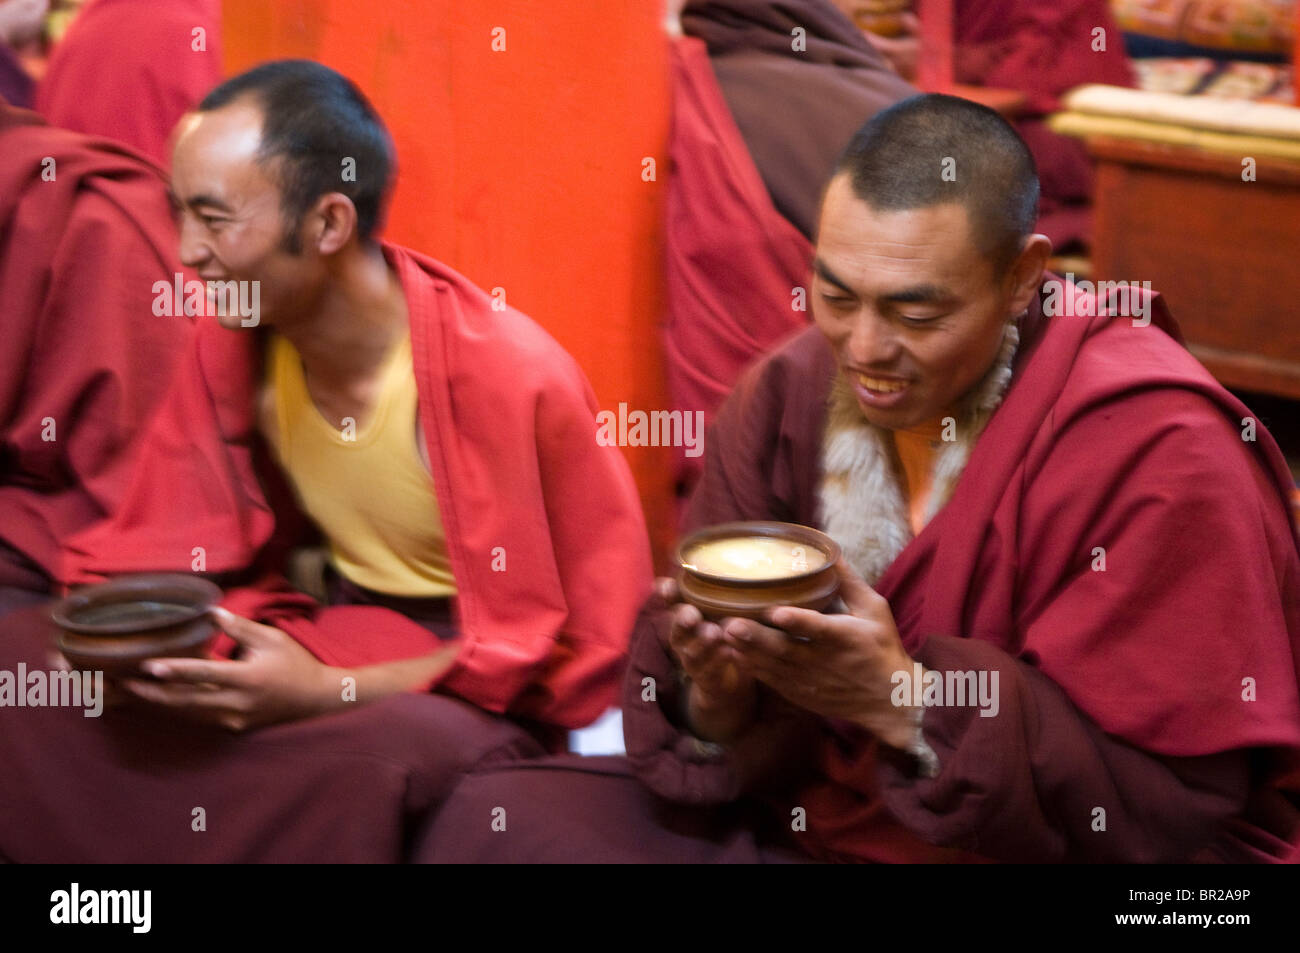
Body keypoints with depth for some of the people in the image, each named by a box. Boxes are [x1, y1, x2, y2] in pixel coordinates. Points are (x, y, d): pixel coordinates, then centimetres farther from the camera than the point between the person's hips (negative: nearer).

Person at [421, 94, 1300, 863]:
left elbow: (1183, 808, -19)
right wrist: (714, 697, -21)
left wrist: (906, 700, -27)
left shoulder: (1154, 452, -17)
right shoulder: (791, 395, 0)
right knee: (493, 815, -9)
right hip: (800, 822, 6)